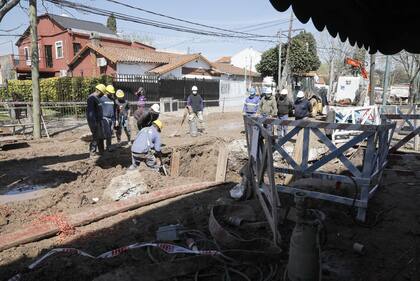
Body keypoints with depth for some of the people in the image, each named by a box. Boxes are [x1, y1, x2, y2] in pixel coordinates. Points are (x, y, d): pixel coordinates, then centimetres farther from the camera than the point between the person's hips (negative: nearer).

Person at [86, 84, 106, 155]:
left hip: (98, 120, 10)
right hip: (94, 121, -10)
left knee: (100, 136, 14)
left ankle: (102, 152, 23)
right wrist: (93, 123, -24)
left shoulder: (97, 98, 15)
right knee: (96, 137, -7)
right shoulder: (91, 98, -16)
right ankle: (92, 153, 2)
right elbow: (90, 111, -22)